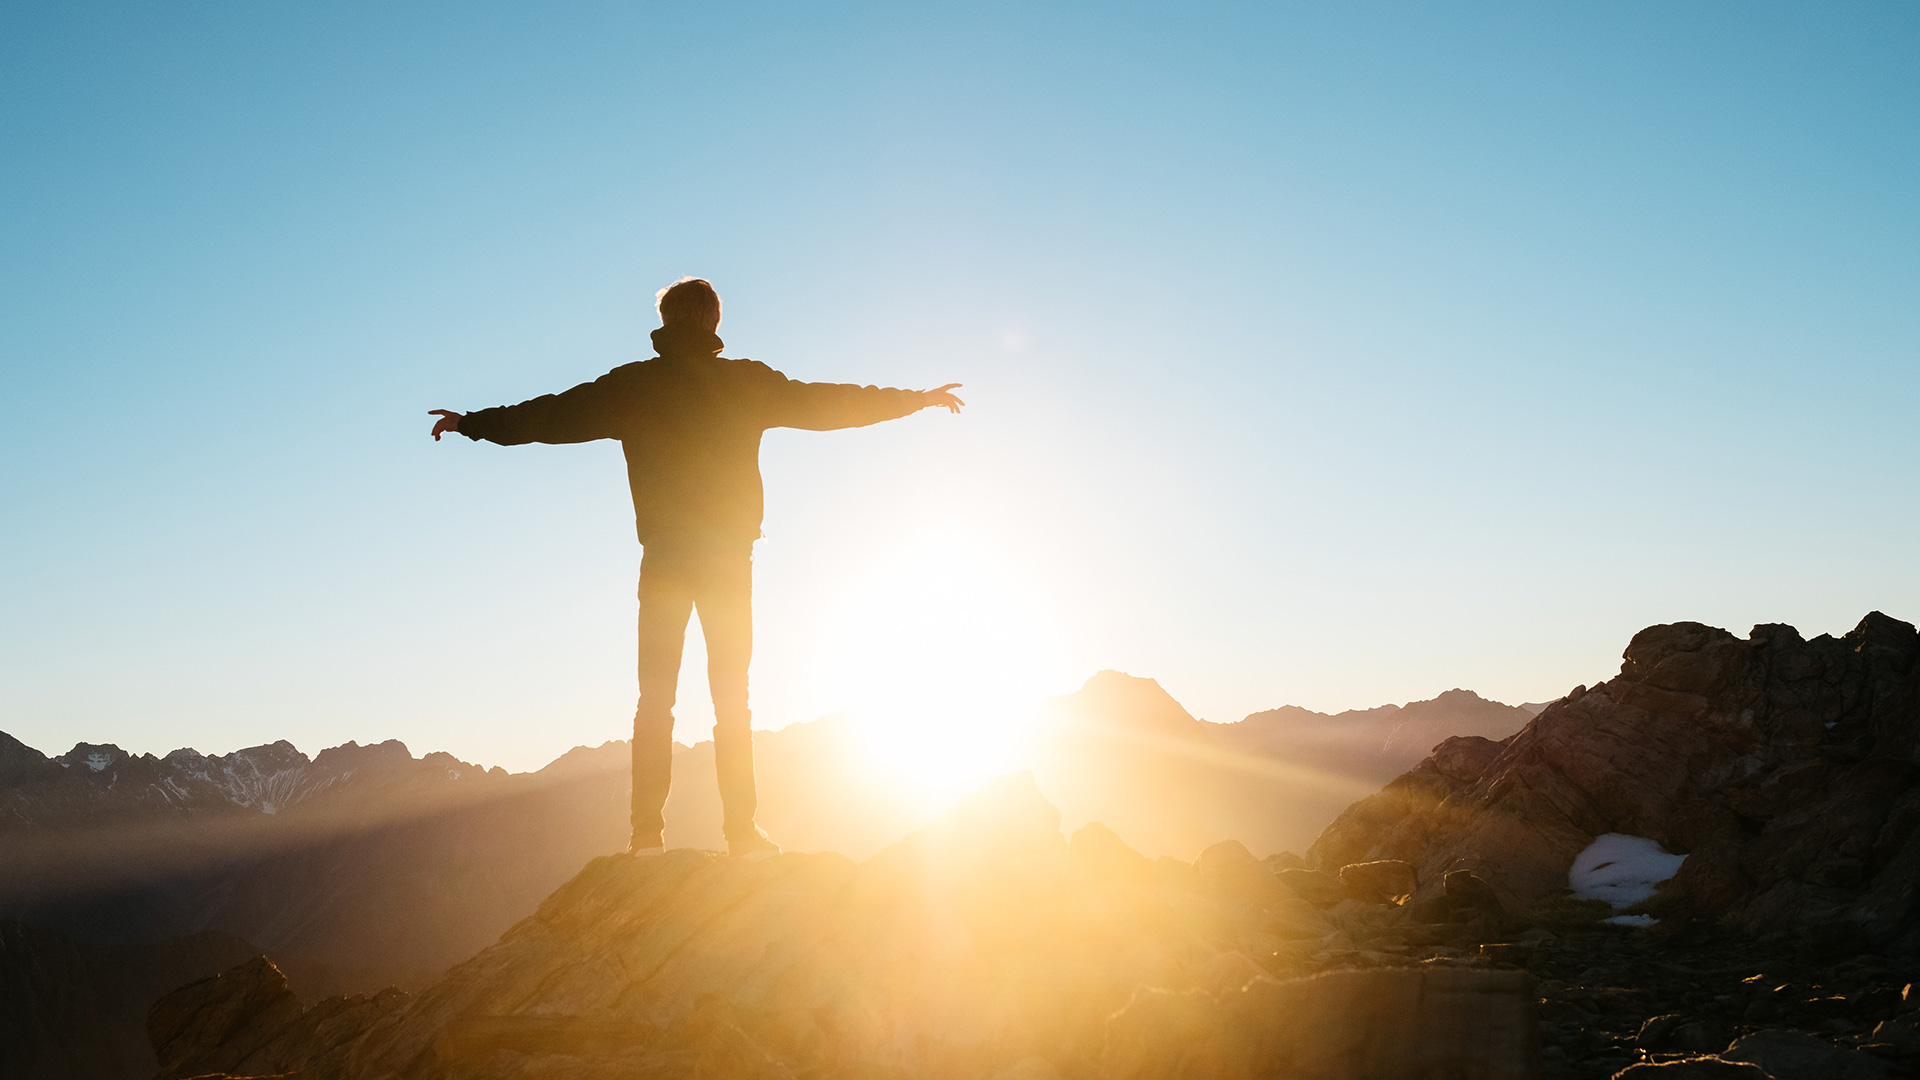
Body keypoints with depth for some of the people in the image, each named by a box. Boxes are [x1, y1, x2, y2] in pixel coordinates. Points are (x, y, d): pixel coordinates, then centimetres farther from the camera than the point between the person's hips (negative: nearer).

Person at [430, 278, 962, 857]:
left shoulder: (632, 385, 1)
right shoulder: (748, 383, 1)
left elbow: (553, 415, 6)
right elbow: (828, 404, 8)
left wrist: (473, 422, 19)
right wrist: (915, 399, 20)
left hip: (663, 559, 0)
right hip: (730, 557, 0)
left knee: (655, 697, 3)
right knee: (732, 697, 5)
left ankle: (648, 832, -3)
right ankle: (742, 830, 1)